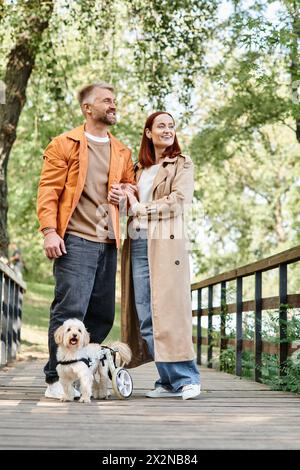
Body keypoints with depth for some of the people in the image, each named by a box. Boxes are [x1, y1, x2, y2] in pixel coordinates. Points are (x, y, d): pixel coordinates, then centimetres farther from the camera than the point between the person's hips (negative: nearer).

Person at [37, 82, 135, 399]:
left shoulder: (122, 152, 20)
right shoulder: (64, 145, 5)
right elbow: (48, 189, -2)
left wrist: (125, 193, 4)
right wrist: (49, 231, -14)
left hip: (109, 242, 6)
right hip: (74, 240, -6)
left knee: (103, 314, 6)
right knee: (70, 308, -11)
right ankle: (57, 379, -3)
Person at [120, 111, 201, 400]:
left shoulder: (182, 165, 8)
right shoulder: (140, 169, 23)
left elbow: (178, 200, -7)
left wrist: (140, 208, -3)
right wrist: (126, 197, 5)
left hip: (165, 243, -5)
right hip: (138, 245, 5)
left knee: (167, 312, -11)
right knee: (145, 316, 0)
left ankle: (186, 379, -4)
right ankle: (169, 381, 6)